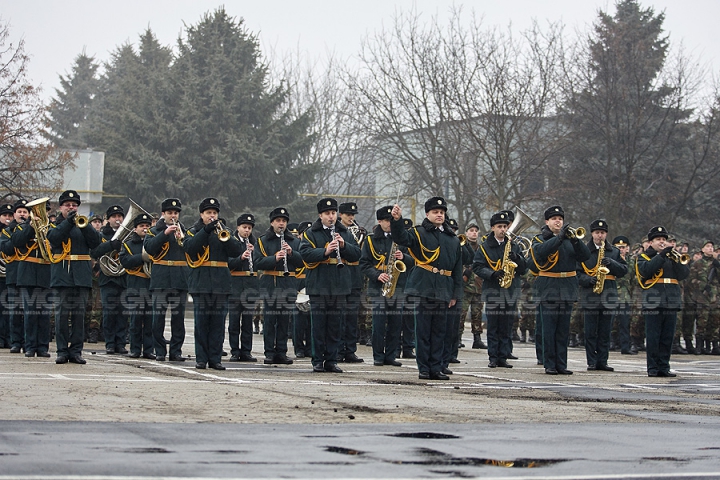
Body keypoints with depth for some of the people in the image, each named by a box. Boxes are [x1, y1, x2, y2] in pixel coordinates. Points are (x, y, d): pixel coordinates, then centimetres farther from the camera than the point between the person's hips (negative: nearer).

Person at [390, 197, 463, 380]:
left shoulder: (453, 240, 15)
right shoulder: (419, 233, 2)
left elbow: (457, 269, 16)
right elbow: (401, 238, -18)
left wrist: (456, 294, 11)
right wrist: (397, 220, -36)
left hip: (443, 291, 4)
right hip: (423, 289, -4)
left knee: (439, 331, 7)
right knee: (423, 331, -1)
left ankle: (436, 368, 13)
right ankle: (423, 369, 4)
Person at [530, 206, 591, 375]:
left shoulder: (569, 239, 12)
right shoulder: (539, 239, 2)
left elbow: (585, 255, -2)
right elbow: (542, 251, -21)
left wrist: (574, 239, -16)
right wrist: (560, 237, -26)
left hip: (567, 290, 4)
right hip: (549, 290, -4)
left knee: (563, 331, 6)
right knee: (549, 329, -3)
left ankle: (561, 365, 11)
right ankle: (549, 365, 2)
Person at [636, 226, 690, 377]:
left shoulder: (672, 256, 19)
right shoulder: (643, 257, 8)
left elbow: (684, 274, 5)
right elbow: (645, 270, -14)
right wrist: (661, 255, -15)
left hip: (671, 302, 4)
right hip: (653, 303, -4)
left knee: (667, 338, 4)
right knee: (652, 338, -4)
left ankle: (664, 367, 9)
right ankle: (653, 368, -1)